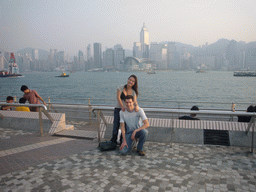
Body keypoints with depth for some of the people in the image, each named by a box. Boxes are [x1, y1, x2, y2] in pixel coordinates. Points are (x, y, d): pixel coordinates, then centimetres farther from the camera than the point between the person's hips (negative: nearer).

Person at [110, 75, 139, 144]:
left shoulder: (133, 92, 3)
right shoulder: (121, 88, -4)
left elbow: (135, 101, -11)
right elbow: (118, 97, -13)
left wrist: (136, 106, -34)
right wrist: (122, 107, -25)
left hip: (127, 110, 2)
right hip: (118, 109, -2)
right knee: (116, 125, -4)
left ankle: (122, 141, 18)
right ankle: (113, 142, 10)